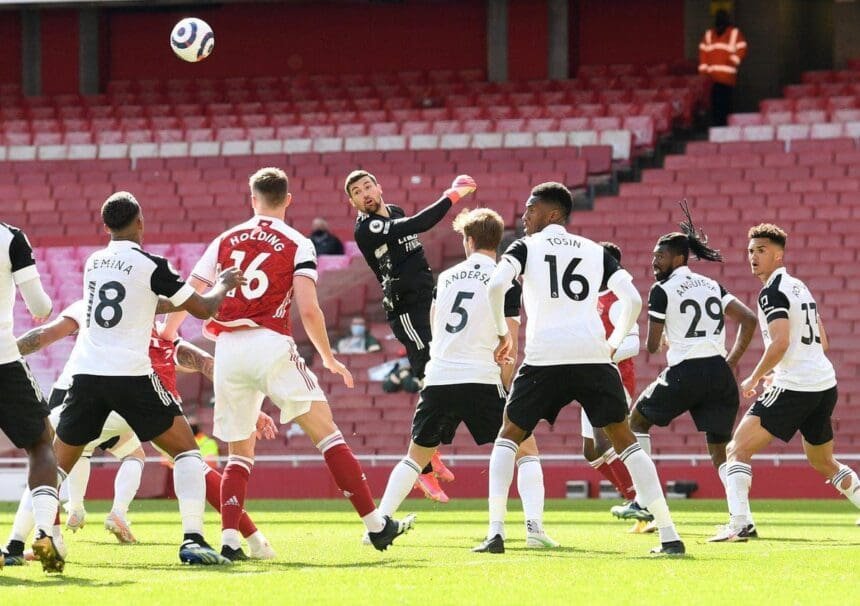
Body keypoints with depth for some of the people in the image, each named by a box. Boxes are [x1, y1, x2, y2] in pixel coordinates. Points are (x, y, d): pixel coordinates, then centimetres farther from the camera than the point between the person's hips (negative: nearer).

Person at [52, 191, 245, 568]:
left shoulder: (93, 263, 14)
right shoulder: (151, 265, -4)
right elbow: (203, 309, 4)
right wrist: (224, 285, 24)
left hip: (85, 373, 5)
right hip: (130, 374, -5)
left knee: (58, 464, 16)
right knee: (186, 450, 6)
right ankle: (192, 540, -9)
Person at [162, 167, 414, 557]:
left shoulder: (225, 241, 13)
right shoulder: (297, 246, 3)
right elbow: (308, 310, -8)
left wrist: (163, 338, 28)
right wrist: (329, 358, 6)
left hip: (228, 349, 3)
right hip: (271, 345, -3)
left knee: (239, 453, 14)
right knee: (326, 434, 2)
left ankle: (228, 540, -2)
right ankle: (376, 526, -2)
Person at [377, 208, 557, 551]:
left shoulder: (446, 277, 13)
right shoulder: (505, 282, -1)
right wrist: (512, 396, 2)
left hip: (438, 380, 4)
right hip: (482, 379, -4)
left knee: (416, 456, 21)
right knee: (526, 450, 7)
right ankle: (534, 526, -11)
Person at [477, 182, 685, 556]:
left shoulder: (526, 247, 10)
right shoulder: (596, 252, 19)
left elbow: (496, 286, -8)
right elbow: (633, 300, 8)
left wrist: (502, 332, 6)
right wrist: (615, 343, 21)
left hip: (544, 357, -2)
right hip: (594, 356, 2)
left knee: (509, 437, 16)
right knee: (624, 440, 11)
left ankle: (496, 531, 1)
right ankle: (668, 535, 2)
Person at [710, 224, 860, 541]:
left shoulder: (772, 292, -9)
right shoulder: (800, 287, 18)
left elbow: (780, 342, -22)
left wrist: (753, 379, -9)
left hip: (793, 389, -9)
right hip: (825, 384, 9)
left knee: (738, 450, -8)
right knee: (823, 462, 25)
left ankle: (739, 523, -21)